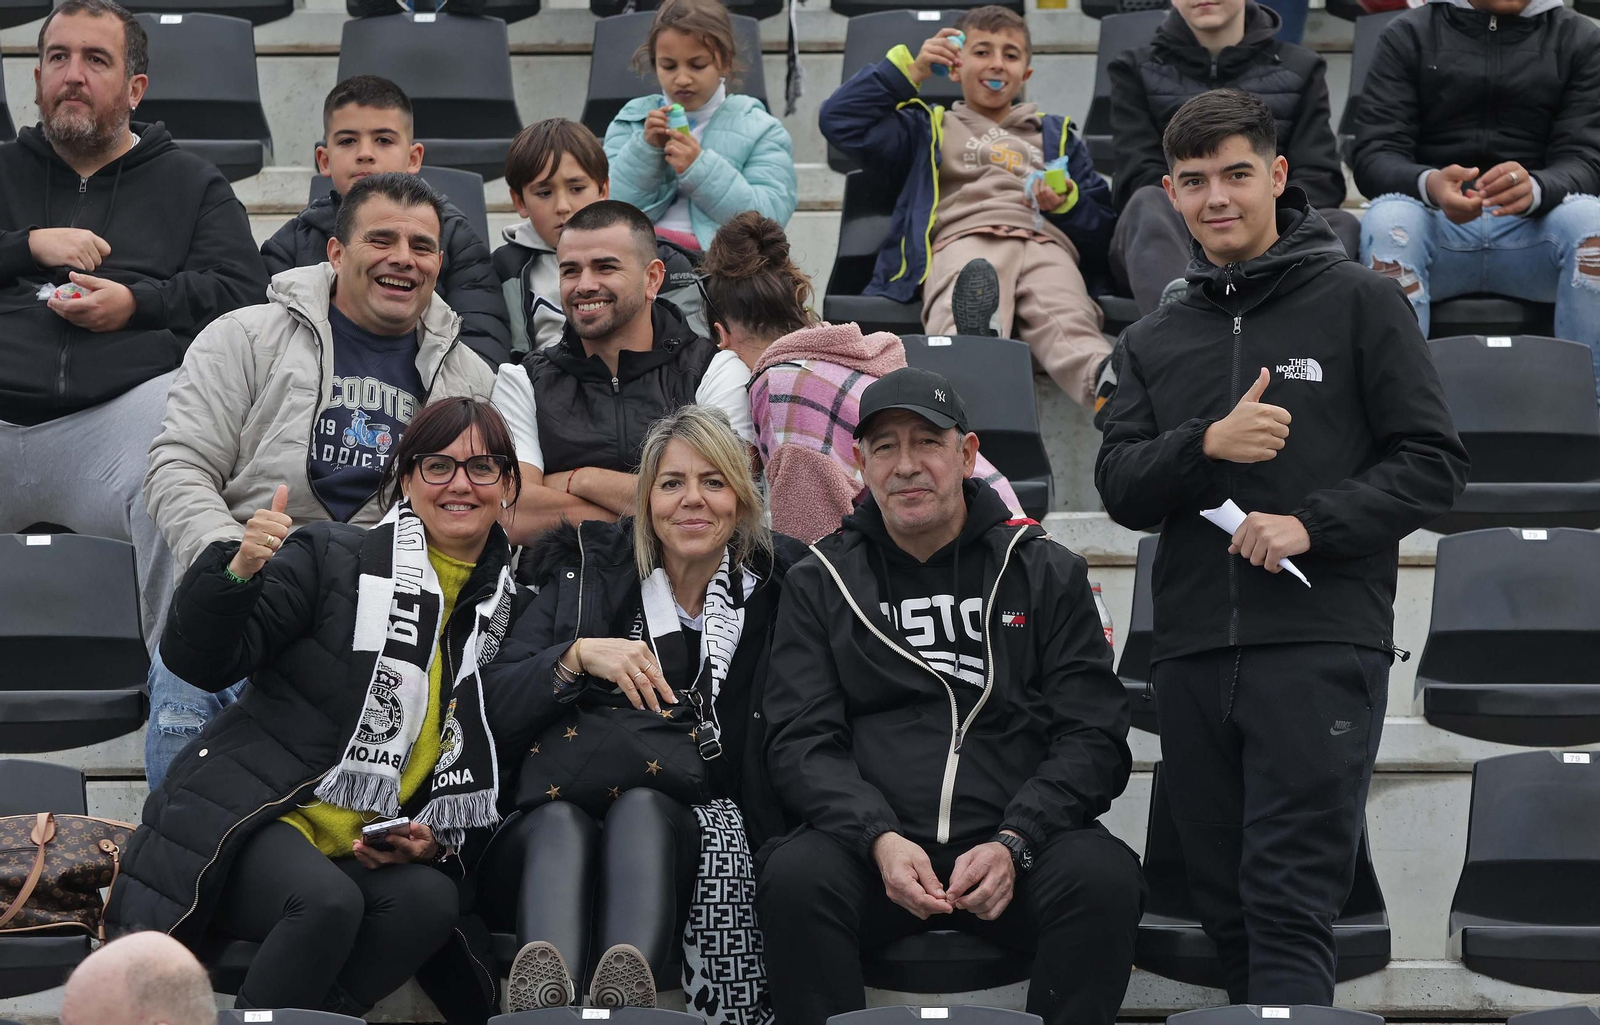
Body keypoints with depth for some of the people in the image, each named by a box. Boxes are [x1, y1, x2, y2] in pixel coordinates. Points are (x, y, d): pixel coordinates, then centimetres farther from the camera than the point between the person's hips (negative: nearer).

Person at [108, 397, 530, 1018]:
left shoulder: (506, 610, 12)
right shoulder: (333, 559, -1)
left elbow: (481, 773, 19)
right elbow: (199, 661, -8)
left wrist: (433, 838, -2)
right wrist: (239, 570, -26)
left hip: (369, 850, 4)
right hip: (244, 822, -4)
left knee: (431, 898, -30)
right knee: (327, 900, -36)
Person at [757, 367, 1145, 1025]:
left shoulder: (1046, 574, 12)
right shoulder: (819, 584, 14)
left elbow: (1095, 738, 5)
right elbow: (801, 743, 4)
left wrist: (1015, 843, -13)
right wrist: (879, 839, -15)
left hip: (1018, 841, 0)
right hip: (868, 841, 0)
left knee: (1103, 877, -31)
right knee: (794, 876, -32)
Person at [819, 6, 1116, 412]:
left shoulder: (1055, 135, 39)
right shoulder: (929, 130, 36)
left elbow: (1102, 223, 31)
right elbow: (840, 120, 23)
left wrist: (1068, 203, 8)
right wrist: (911, 70, 21)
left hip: (1045, 242, 1)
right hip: (962, 240, -1)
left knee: (1066, 319, -39)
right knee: (959, 316, -43)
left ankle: (1103, 380, -72)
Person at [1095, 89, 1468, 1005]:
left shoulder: (1360, 301, 4)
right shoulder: (1158, 340, 17)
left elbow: (1434, 462, -1)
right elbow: (1121, 488, 8)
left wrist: (1312, 525, -14)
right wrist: (1207, 445, -13)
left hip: (1321, 651, -5)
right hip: (1192, 655, 5)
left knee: (1290, 904, -13)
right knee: (1227, 906, 8)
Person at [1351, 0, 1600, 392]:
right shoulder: (1408, 36, 8)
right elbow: (1373, 154, -2)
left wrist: (1535, 189, -28)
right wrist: (1428, 183, -27)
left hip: (1532, 233, 0)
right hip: (1434, 224, 0)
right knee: (1388, 218, -33)